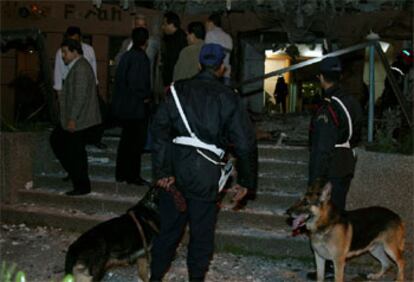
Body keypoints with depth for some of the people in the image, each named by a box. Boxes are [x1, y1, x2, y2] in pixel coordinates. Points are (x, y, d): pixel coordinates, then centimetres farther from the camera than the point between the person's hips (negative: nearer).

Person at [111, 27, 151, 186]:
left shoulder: (126, 56, 8)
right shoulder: (141, 58, -17)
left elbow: (118, 78, 10)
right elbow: (136, 82, -25)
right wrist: (145, 96, -9)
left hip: (122, 106, 8)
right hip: (136, 107, -8)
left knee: (126, 139, 17)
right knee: (137, 141, 1)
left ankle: (121, 173, 23)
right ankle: (133, 176, 6)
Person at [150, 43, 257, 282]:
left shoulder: (178, 90, 3)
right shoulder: (229, 98, -2)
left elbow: (160, 129, -8)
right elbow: (245, 143, -3)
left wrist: (162, 171, -8)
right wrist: (246, 180, 6)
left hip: (175, 168, 3)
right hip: (206, 174, -2)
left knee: (169, 226, 15)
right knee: (202, 230, 11)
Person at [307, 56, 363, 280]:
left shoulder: (327, 109, -22)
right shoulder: (352, 102, 6)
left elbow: (323, 149, -23)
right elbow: (356, 137, 15)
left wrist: (314, 181, -18)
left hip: (330, 172, -9)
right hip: (347, 167, 9)